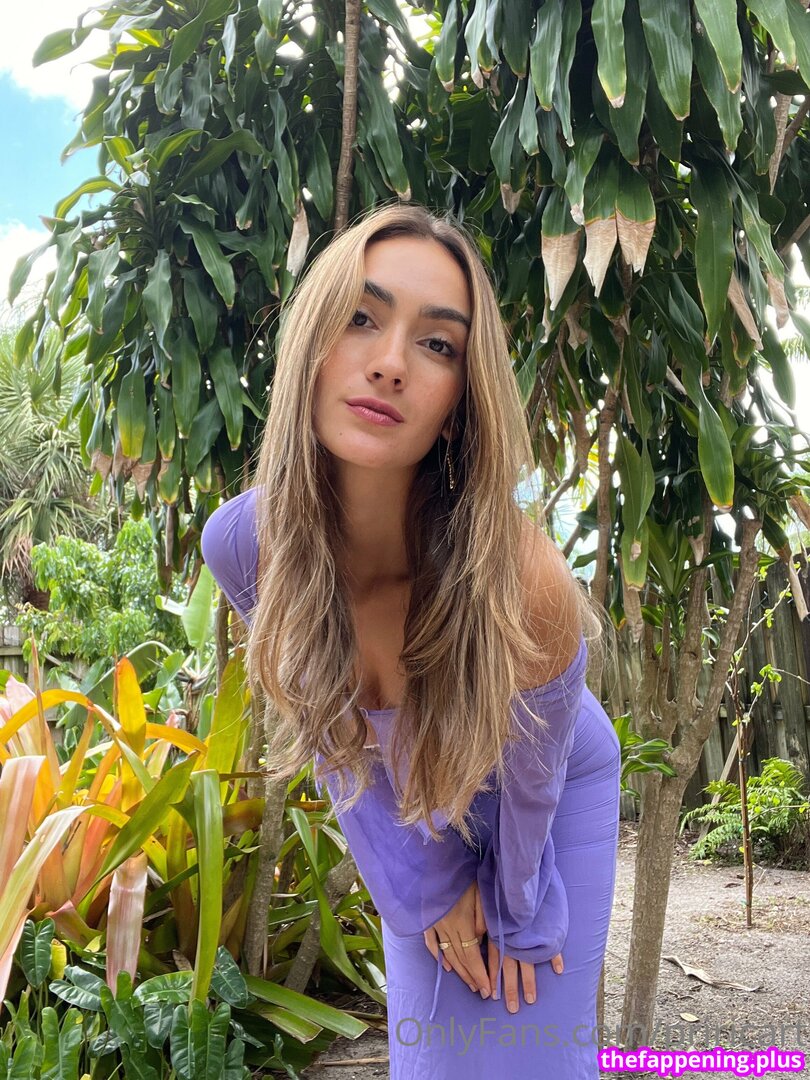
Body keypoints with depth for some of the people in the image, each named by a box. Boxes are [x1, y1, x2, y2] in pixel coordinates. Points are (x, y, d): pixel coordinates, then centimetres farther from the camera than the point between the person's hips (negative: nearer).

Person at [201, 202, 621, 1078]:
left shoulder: (522, 584, -40)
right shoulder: (243, 544, -28)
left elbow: (528, 783, -19)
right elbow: (335, 734, -10)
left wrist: (514, 911, -1)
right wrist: (426, 887, -4)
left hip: (555, 800, -2)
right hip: (410, 814, 3)